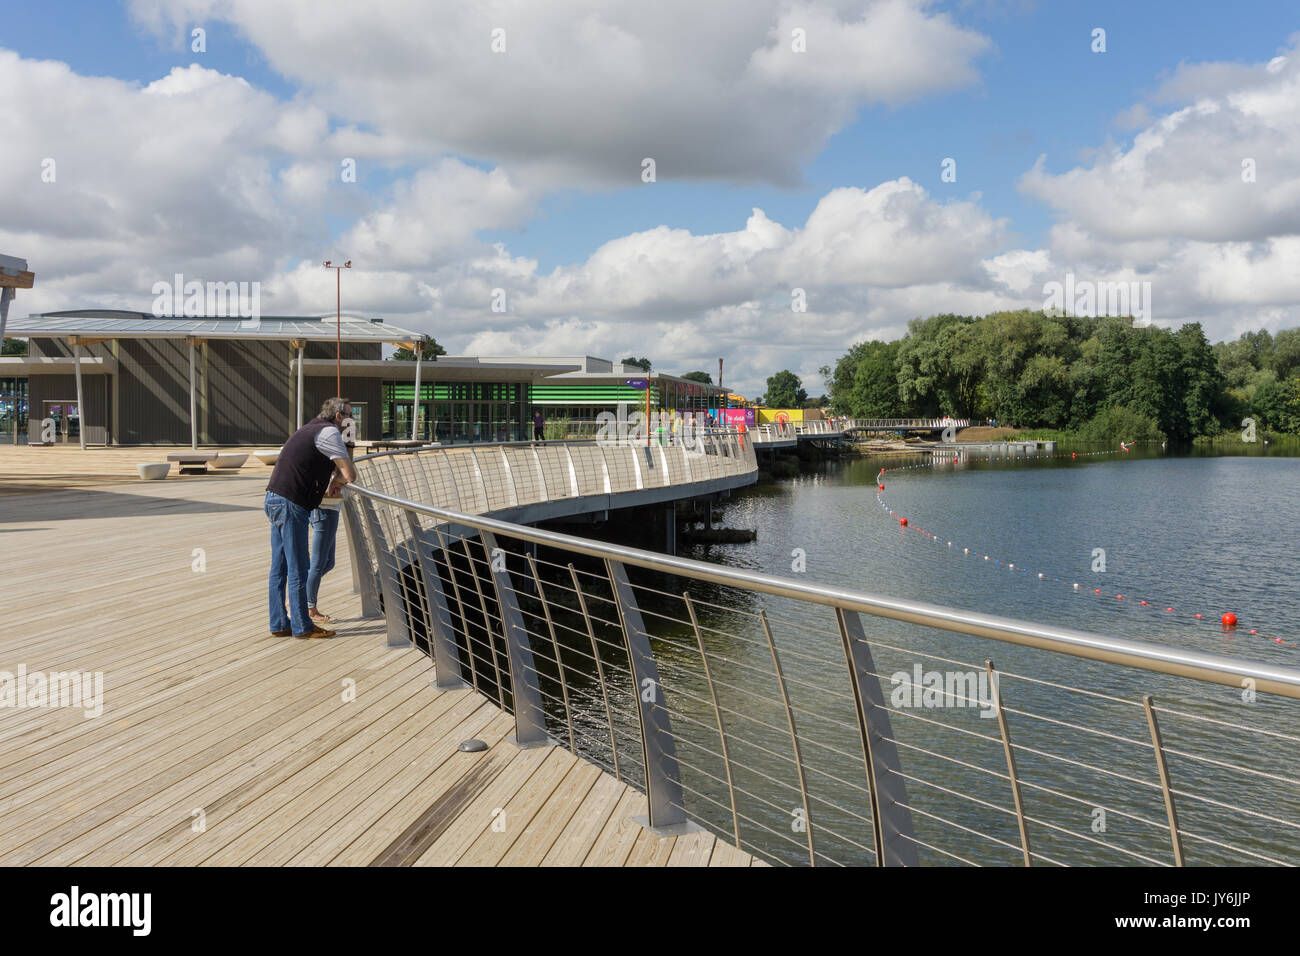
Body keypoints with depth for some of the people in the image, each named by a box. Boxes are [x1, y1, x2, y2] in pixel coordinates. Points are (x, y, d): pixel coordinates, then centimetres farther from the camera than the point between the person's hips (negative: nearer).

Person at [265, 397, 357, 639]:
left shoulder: (311, 429, 21)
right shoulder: (328, 432, -9)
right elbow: (350, 474, -12)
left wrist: (335, 478, 19)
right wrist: (338, 479, 9)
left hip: (275, 500, 10)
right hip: (290, 504, -10)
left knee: (279, 568, 12)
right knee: (298, 569, -1)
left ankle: (279, 624, 18)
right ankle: (302, 626, 6)